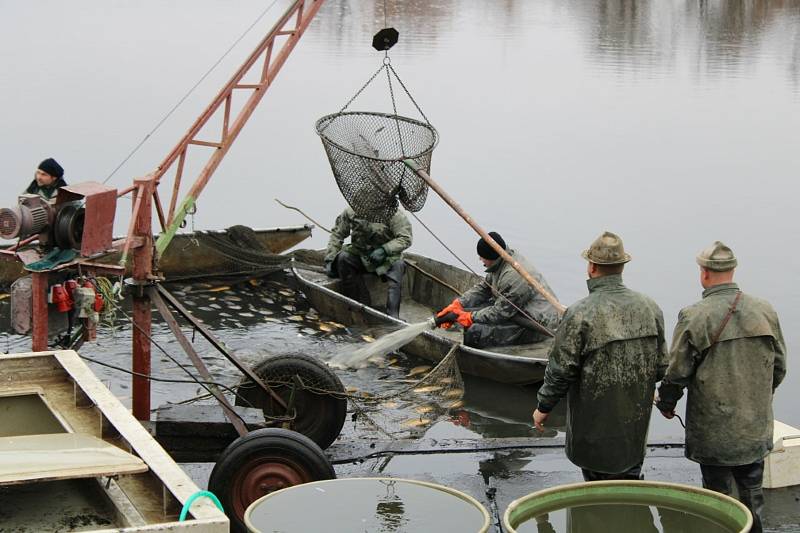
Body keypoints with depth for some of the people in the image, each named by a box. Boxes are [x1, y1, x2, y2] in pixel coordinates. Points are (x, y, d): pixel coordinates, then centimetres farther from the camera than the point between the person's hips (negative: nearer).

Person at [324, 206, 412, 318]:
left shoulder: (394, 214, -13)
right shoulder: (351, 212, -1)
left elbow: (406, 238, -14)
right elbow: (337, 233, 8)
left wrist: (384, 250, -27)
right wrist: (330, 259, 0)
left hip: (387, 256, -3)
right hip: (360, 254, 3)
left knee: (397, 266, -34)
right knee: (343, 258, -26)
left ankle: (392, 317, -39)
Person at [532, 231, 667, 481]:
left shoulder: (580, 313, -19)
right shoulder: (649, 308, -1)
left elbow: (561, 370, -15)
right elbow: (661, 367, 5)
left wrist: (544, 407, 0)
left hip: (596, 424, -5)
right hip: (637, 421, 5)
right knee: (630, 477, 17)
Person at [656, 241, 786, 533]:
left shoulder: (693, 317, -16)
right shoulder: (764, 311, -2)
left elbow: (677, 372, -9)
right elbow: (779, 367, 8)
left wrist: (666, 404, 10)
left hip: (714, 429, -4)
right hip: (755, 427, 4)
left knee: (718, 491, 9)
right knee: (751, 490, 18)